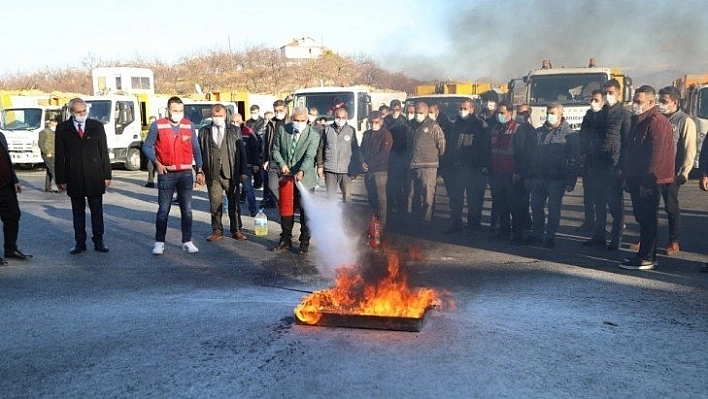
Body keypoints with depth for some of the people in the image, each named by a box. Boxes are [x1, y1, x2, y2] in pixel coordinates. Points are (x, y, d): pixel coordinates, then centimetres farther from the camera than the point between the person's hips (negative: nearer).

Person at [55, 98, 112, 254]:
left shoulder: (97, 126, 4)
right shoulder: (62, 129, 2)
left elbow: (104, 152, 5)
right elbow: (59, 156, 2)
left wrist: (107, 175, 1)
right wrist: (61, 179, -2)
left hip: (95, 177, 0)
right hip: (74, 179, 0)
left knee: (97, 211, 5)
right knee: (78, 212, 8)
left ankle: (98, 241, 14)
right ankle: (80, 243, 17)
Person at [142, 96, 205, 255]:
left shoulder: (189, 125, 5)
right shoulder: (157, 126, -2)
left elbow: (196, 149, 8)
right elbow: (147, 147, 4)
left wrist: (199, 171, 4)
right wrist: (157, 163, -10)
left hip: (186, 173, 2)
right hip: (166, 174, -2)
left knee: (187, 209, 5)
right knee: (163, 209, 1)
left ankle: (187, 242, 13)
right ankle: (159, 242, 10)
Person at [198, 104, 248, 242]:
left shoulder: (235, 130, 5)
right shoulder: (203, 131, 6)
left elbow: (241, 151, 4)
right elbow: (199, 152, 5)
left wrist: (243, 172, -1)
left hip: (230, 173, 0)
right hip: (212, 174, 0)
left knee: (234, 203, 7)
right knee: (215, 204, 5)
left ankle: (236, 230, 18)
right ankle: (217, 231, 16)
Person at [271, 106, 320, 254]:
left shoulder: (313, 135, -11)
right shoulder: (282, 130, -1)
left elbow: (309, 157, -21)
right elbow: (276, 150, 5)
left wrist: (301, 172, -38)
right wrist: (282, 164, -12)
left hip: (304, 179, -3)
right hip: (286, 177, 3)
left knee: (305, 212, 4)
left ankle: (304, 242, 18)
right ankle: (285, 240, 25)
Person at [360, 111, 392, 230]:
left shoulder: (386, 134, -2)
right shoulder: (366, 134, 17)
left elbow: (383, 153, -11)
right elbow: (361, 150, 16)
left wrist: (370, 163, -10)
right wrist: (362, 162, -3)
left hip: (380, 170, -6)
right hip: (368, 171, 6)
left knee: (381, 198, -6)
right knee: (371, 197, 11)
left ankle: (381, 224, -4)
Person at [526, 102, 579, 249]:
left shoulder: (569, 135, -1)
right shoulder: (538, 132, 12)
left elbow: (573, 160, -4)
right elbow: (531, 154, 14)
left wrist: (570, 181, -11)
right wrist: (529, 175, 7)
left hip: (557, 179, -4)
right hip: (538, 177, 4)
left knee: (554, 208, 2)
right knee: (536, 206, 9)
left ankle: (550, 236, 12)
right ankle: (537, 234, 21)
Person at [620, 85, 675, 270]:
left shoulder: (657, 122, -16)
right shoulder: (637, 121, 16)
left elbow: (656, 155, -21)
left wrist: (647, 182, -21)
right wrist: (627, 177, 17)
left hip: (650, 181, -9)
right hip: (636, 179, 9)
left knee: (648, 219, -4)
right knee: (642, 218, 13)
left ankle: (646, 258, 1)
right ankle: (646, 254, 22)